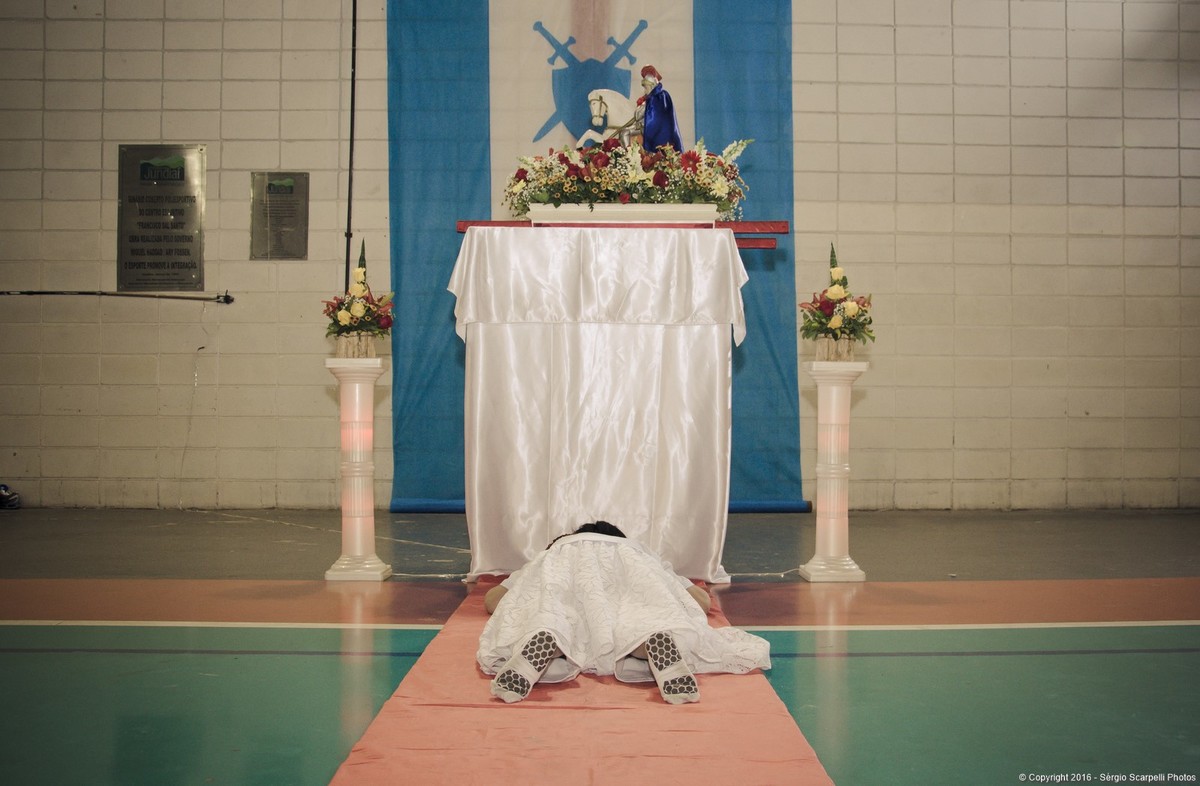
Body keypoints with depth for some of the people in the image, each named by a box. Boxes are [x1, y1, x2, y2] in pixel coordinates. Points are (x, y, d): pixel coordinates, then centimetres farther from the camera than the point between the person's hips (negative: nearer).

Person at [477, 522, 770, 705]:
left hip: (566, 558, 0)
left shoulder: (557, 549, 45)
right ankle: (660, 641, -55)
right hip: (626, 562, 0)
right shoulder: (636, 552, 44)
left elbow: (491, 599, 39)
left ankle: (540, 644, -54)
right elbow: (702, 600, 39)